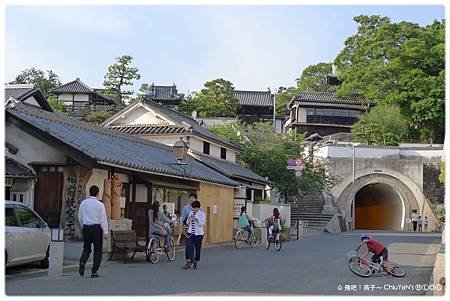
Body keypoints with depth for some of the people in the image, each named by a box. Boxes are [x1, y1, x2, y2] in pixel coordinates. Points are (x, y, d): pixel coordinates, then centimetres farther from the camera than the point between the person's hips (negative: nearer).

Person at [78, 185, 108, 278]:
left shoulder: (83, 203, 6)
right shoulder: (100, 204, -7)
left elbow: (80, 217, 13)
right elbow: (103, 219, -7)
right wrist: (105, 232, -3)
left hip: (86, 228, 4)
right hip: (96, 228, -4)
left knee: (86, 248, 17)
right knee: (97, 250, 5)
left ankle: (82, 262, -11)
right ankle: (94, 271, 4)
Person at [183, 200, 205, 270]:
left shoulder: (202, 214, -4)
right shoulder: (191, 213, 9)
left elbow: (202, 223, -14)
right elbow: (187, 223, 12)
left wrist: (196, 219, -26)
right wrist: (189, 218, -8)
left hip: (198, 233, -3)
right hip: (190, 233, 4)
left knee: (198, 248, 5)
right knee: (189, 247, -8)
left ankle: (195, 263, 18)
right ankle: (188, 262, -8)